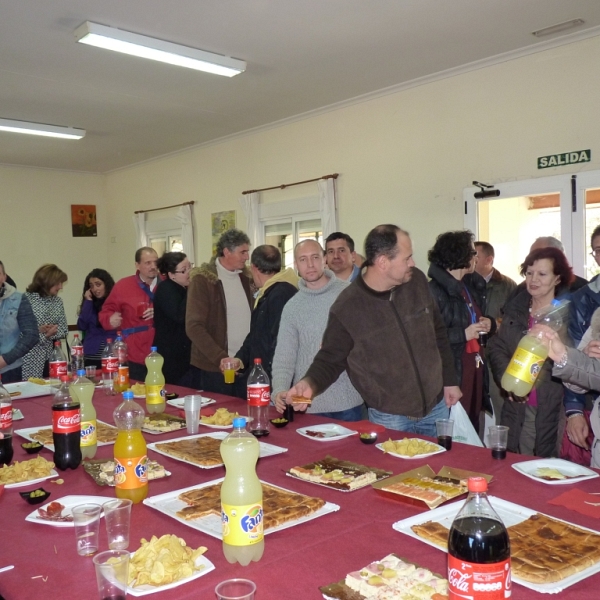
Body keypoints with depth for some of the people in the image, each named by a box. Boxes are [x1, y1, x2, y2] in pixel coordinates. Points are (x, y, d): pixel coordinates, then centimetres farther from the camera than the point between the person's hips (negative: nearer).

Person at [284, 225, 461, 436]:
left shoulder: (417, 281, -5)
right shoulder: (346, 308, -18)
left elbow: (437, 333, 7)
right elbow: (330, 360, -8)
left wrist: (449, 380, 11)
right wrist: (310, 383, -27)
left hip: (436, 408, 4)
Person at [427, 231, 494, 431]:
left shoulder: (474, 285, 12)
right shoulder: (434, 291, -14)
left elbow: (482, 318, 25)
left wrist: (489, 323, 3)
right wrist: (463, 334, -18)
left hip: (475, 366, 8)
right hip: (450, 371, -8)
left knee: (473, 423, 11)